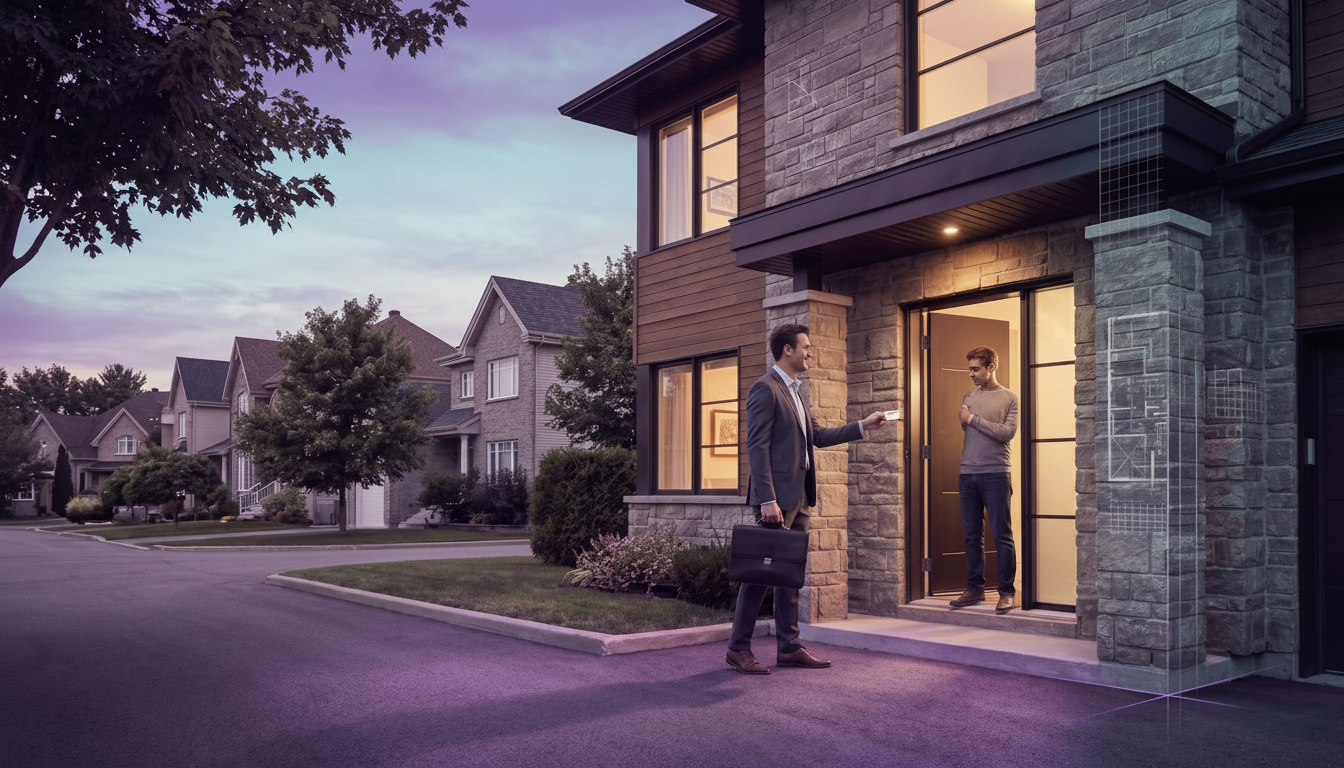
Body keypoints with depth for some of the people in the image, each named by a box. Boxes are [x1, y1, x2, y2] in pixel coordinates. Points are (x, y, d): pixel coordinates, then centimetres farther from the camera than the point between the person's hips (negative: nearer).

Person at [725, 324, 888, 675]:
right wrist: (768, 500, -22)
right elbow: (757, 447, -17)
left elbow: (817, 436, 23)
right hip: (777, 495, -10)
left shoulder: (793, 392, 19)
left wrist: (862, 426, 19)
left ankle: (789, 647, 18)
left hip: (798, 496, 10)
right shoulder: (765, 388, -11)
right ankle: (738, 648, 3)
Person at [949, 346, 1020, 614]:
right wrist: (960, 474, 11)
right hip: (968, 475, 5)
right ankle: (975, 589, 16)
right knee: (972, 536, 8)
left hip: (995, 474, -4)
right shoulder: (968, 397, 16)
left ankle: (1007, 592, 5)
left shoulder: (1009, 398, 2)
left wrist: (973, 419, -7)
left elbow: (1007, 433, -10)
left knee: (1002, 536, -2)